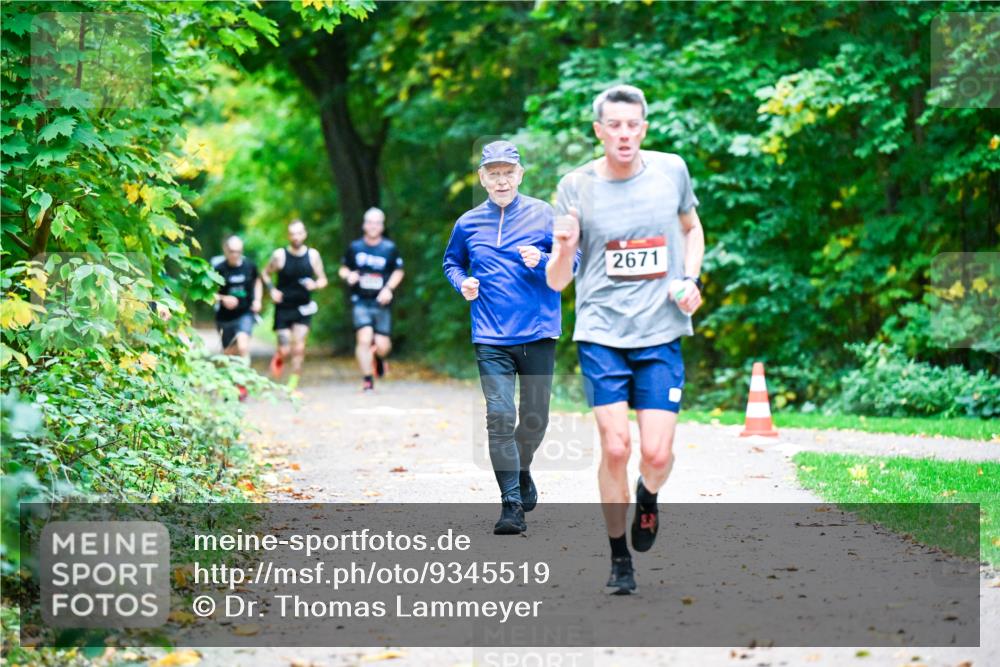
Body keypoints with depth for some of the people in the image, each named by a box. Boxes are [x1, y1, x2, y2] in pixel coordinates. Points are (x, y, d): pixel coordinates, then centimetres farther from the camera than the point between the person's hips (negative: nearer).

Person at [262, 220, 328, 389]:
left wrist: (315, 285, -16)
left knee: (299, 347, -11)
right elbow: (266, 274, 8)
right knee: (285, 351, -4)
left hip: (303, 308, 1)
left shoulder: (313, 255, -2)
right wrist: (272, 290, -9)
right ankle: (280, 356, 34)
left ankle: (293, 384, 0)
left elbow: (323, 279, 6)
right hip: (283, 308, -1)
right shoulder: (280, 255, -6)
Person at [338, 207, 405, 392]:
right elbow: (343, 268, 16)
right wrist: (348, 275, -8)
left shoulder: (390, 248, 3)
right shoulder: (354, 247, 5)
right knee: (364, 338, -18)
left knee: (382, 345, -3)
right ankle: (367, 380, -7)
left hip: (381, 302, 0)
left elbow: (398, 272, 9)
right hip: (360, 301, 0)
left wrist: (389, 288, -8)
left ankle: (379, 358, 36)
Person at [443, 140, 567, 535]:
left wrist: (542, 261, -16)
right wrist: (462, 283, 4)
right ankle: (511, 504, -8)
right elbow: (452, 263, 25)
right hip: (491, 338, 0)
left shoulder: (543, 214, 2)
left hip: (537, 332, 0)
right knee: (499, 415, -11)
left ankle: (522, 470, 38)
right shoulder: (468, 223, 9)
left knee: (535, 418, 7)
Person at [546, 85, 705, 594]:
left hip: (661, 334, 1)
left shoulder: (672, 171, 3)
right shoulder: (576, 187, -3)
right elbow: (556, 282, -2)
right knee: (615, 447, -8)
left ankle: (647, 499, 29)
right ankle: (619, 559, 12)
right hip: (601, 334, -1)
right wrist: (564, 247, -24)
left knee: (657, 453, -8)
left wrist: (690, 280, 5)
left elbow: (692, 228, 23)